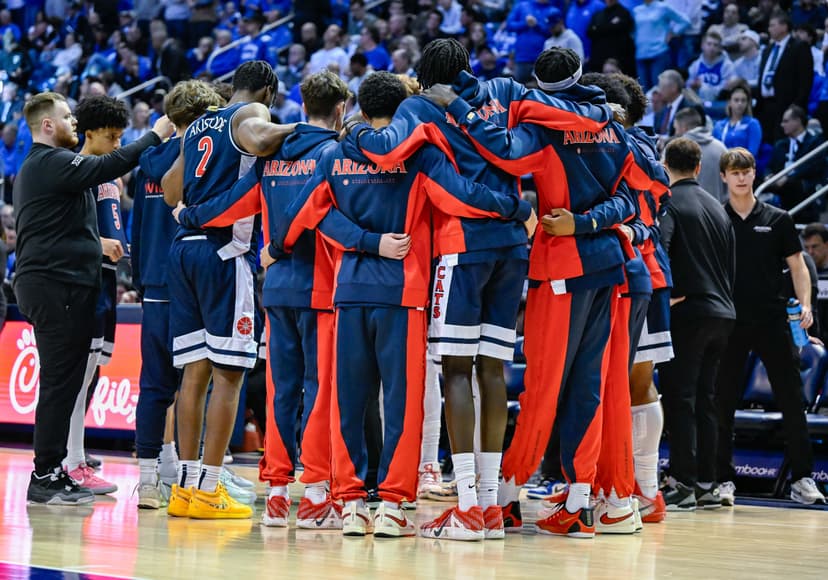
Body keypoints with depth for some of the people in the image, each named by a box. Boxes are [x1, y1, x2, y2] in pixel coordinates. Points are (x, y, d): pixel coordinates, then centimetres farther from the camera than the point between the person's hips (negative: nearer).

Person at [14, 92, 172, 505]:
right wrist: (155, 136, -12)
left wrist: (99, 242, 23)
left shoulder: (36, 167, 22)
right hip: (56, 286, -11)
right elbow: (109, 166, -22)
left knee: (63, 382, 12)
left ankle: (52, 472, 14)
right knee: (61, 381, -9)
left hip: (47, 282, 11)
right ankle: (45, 477, -9)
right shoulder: (51, 163, -12)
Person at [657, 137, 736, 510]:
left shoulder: (668, 202, -6)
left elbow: (657, 247, -23)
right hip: (722, 312, 7)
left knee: (679, 398, -5)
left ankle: (682, 484, -8)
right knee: (704, 398, 12)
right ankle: (706, 485, 12)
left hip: (686, 312, -7)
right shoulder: (716, 206, 17)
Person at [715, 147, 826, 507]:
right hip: (729, 323, 0)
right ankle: (723, 479, 8)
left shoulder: (778, 219, 7)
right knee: (724, 402, 1)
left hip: (773, 321, 0)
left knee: (792, 399, -1)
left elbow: (797, 265, 7)